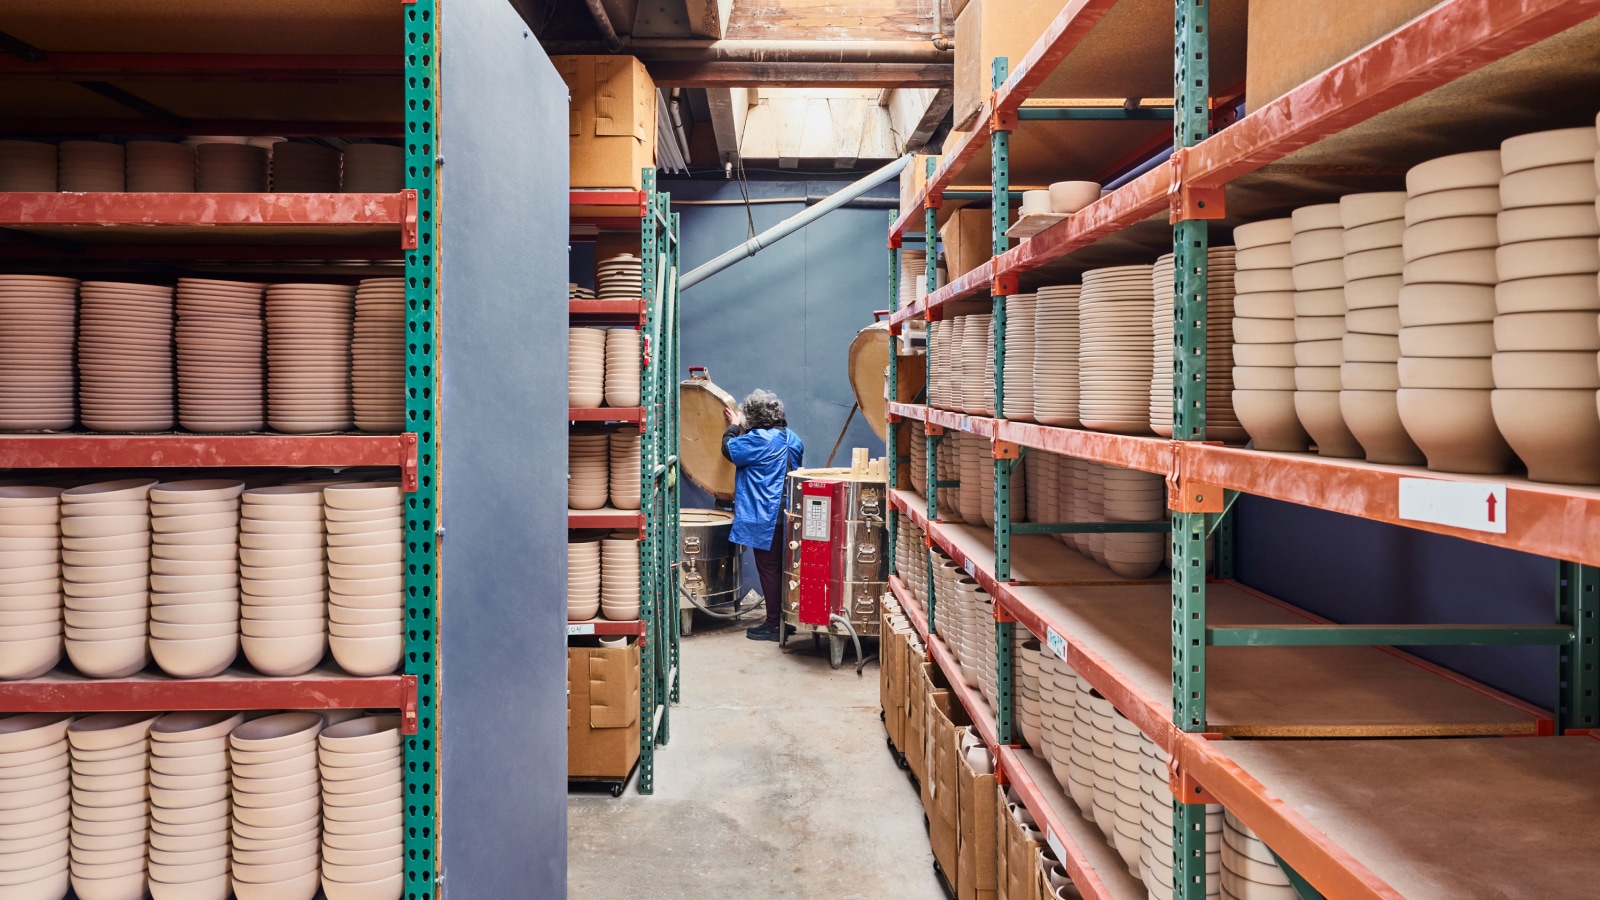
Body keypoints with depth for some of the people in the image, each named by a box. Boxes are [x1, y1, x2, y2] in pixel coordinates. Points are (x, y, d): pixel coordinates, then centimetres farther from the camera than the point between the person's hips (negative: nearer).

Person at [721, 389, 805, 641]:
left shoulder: (759, 439, -17)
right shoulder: (791, 438, 10)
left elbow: (729, 449, -8)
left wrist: (733, 426, 10)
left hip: (766, 518, -9)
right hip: (787, 514, 9)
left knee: (769, 569, -2)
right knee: (782, 568, 15)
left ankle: (773, 625, 2)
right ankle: (786, 618, 21)